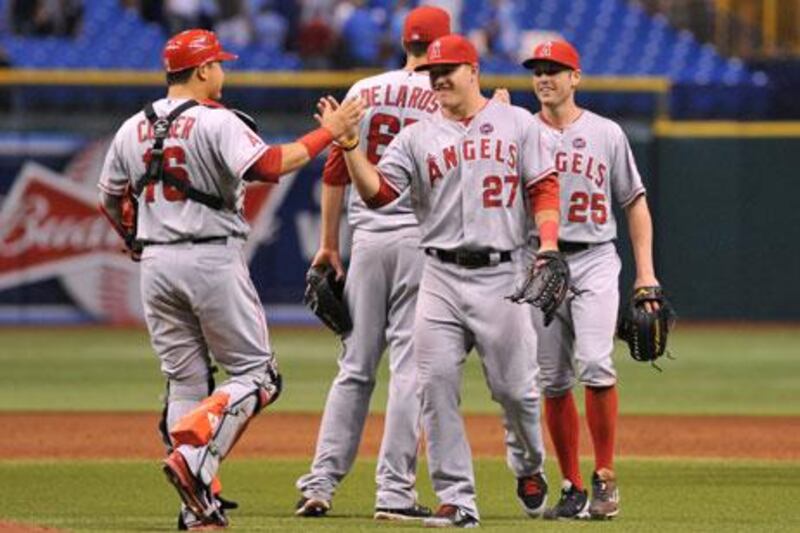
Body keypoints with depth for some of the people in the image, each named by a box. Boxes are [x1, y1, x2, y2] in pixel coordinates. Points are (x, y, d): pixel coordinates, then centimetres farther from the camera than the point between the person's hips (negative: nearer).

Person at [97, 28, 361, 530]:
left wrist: (134, 238, 36)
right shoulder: (216, 122, -10)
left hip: (157, 263, 6)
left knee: (185, 382, 11)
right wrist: (327, 133, -17)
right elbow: (265, 166, -25)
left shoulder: (133, 129, 9)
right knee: (255, 374, 2)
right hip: (213, 259, -6)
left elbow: (110, 200, 17)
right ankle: (195, 455, -20)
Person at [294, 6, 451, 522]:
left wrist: (329, 244, 15)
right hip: (422, 238, -4)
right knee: (410, 365, -2)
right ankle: (395, 491, -5)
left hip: (367, 238, 4)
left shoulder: (363, 92, 7)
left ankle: (321, 483, 4)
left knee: (355, 366, 10)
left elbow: (335, 172, 9)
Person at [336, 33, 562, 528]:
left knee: (515, 386, -1)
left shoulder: (517, 124, 8)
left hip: (501, 274, -2)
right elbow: (377, 192, 0)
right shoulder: (417, 137, 10)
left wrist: (548, 250, -8)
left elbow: (544, 189, 4)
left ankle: (529, 466, 29)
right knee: (436, 385, -8)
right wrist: (349, 145, -13)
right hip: (441, 277, 2)